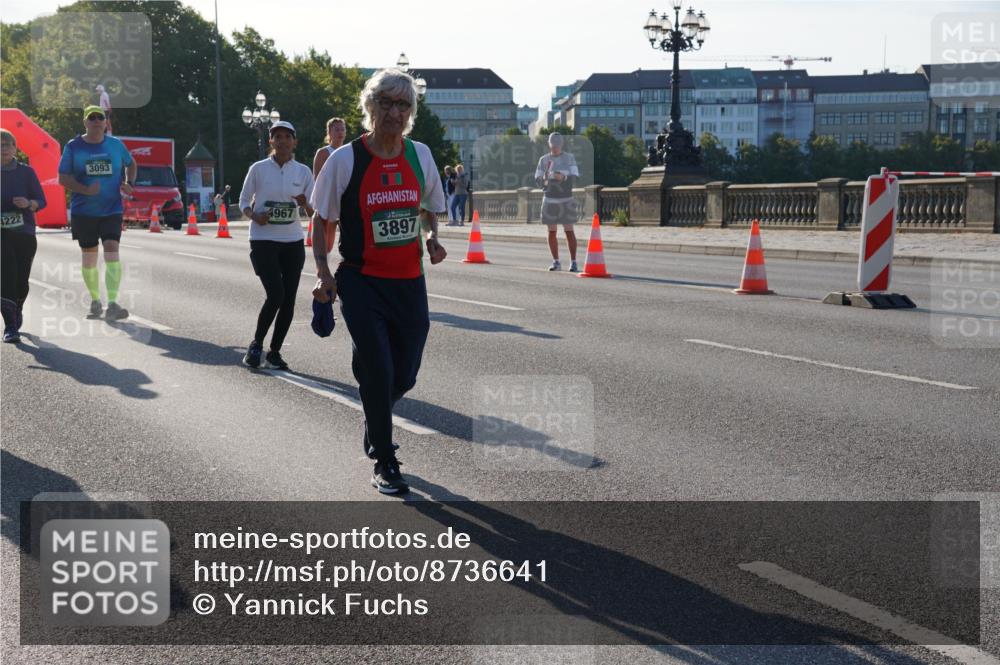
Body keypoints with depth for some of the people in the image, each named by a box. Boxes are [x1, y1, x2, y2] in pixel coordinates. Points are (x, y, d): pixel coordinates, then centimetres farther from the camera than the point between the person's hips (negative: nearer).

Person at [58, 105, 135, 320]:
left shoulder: (116, 145, 4)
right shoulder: (73, 147, 0)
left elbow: (131, 164, 22)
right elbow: (63, 178, -3)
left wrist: (129, 184, 2)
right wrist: (86, 190, -20)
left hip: (112, 210, 0)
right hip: (83, 211, 1)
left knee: (112, 251, -17)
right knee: (89, 257, 9)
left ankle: (112, 304, -23)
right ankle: (95, 300, 27)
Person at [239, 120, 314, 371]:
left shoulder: (303, 171, 4)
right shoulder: (258, 169, -2)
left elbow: (314, 211, 6)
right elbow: (244, 202, 6)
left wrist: (306, 204, -17)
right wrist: (254, 215, -15)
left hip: (293, 242, 3)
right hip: (263, 240, -3)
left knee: (288, 300, 2)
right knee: (275, 294, -15)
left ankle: (274, 351, 15)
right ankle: (256, 345, 5)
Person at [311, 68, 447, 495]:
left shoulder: (419, 155, 4)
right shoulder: (345, 160, -6)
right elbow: (321, 218, 2)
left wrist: (431, 236, -1)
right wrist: (322, 271, -9)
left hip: (409, 282, 4)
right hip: (361, 282, -4)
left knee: (404, 376, 8)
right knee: (377, 373, -8)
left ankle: (374, 426, 41)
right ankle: (384, 463, 9)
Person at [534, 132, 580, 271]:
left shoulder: (569, 158, 0)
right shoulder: (544, 160, 5)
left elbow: (574, 176, -9)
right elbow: (537, 179, 3)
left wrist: (563, 177, -29)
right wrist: (544, 181, -21)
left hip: (566, 200, -2)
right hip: (549, 200, 2)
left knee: (569, 231, -6)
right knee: (551, 232, 4)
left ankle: (573, 263, -4)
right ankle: (556, 262, 13)